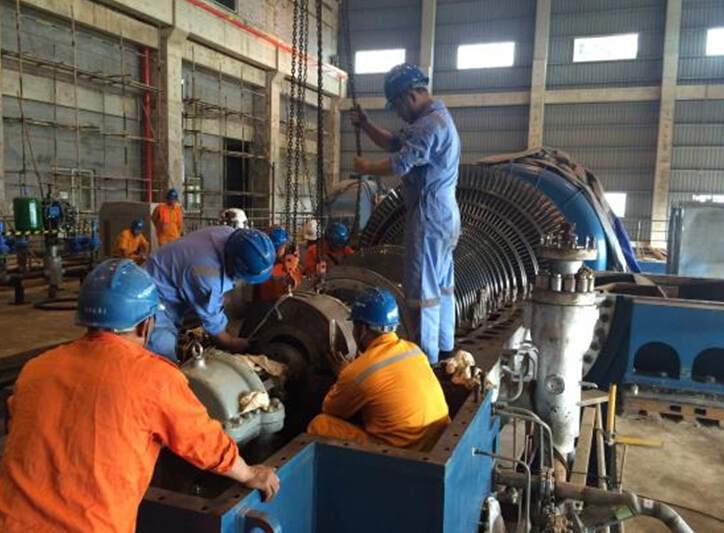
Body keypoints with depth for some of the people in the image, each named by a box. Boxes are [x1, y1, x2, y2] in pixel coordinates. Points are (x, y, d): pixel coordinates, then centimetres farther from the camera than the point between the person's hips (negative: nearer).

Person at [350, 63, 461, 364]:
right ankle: (444, 350, 28)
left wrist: (366, 168, -9)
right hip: (442, 216, 11)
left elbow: (399, 164, -25)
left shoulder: (429, 124, -19)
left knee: (422, 291, -5)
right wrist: (365, 124, 10)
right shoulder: (434, 119, 16)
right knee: (442, 286, 16)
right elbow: (394, 144, 21)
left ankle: (426, 361, 3)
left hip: (429, 218, -11)